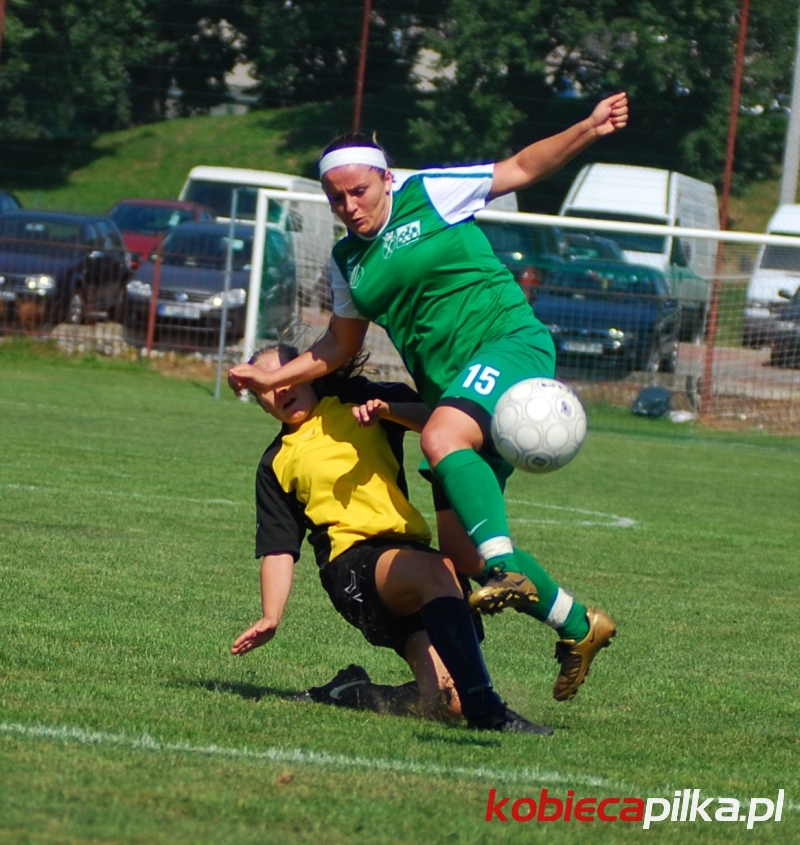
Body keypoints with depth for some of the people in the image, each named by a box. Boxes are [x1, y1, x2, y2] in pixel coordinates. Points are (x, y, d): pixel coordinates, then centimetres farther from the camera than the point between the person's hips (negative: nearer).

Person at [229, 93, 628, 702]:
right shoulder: (348, 261, 17)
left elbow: (521, 168, 3)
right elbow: (340, 346, 28)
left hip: (508, 344, -7)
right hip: (451, 390, 7)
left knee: (443, 440, -37)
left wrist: (588, 130, -10)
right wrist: (271, 378, 20)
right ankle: (577, 625, 12)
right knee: (460, 550, 0)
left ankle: (504, 564, -46)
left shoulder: (430, 195, 0)